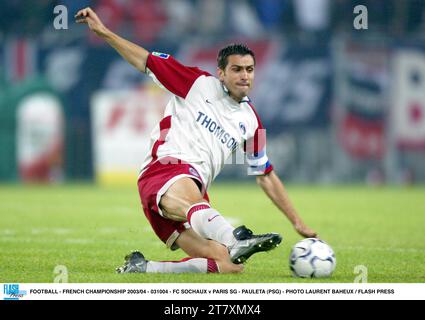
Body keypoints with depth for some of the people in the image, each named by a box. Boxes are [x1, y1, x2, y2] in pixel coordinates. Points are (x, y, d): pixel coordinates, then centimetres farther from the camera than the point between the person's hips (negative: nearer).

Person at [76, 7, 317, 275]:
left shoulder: (250, 120, 22)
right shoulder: (200, 84, 11)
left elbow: (266, 177, 28)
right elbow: (147, 61, 14)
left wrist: (298, 222, 25)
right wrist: (102, 31, 6)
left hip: (195, 191, 6)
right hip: (164, 167, -6)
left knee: (231, 266, -16)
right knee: (189, 197, -44)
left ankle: (142, 267, -8)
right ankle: (238, 240, -73)